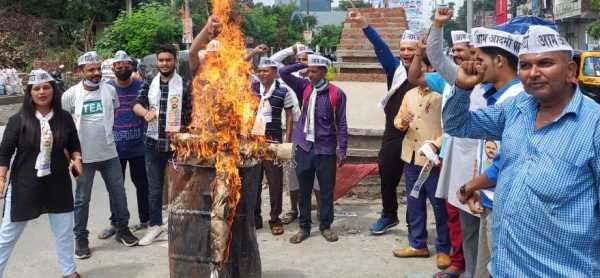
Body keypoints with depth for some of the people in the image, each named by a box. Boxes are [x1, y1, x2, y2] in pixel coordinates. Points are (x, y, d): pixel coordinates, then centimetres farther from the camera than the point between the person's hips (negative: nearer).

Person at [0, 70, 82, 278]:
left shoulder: (64, 118, -2)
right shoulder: (18, 120, -10)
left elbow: (74, 145, 10)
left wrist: (76, 159, -8)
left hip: (58, 185, 3)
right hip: (24, 186, -3)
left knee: (65, 231, 15)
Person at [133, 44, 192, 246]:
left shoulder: (185, 85, -4)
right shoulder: (149, 84, 8)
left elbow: (193, 113, -6)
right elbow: (137, 104, 4)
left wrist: (183, 131, -20)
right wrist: (145, 112, -18)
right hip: (153, 143, 4)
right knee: (154, 188, 13)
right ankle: (155, 225, 27)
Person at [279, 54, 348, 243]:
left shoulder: (336, 94, -5)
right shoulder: (304, 88, 6)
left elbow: (341, 124, -4)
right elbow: (283, 72, 2)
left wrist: (342, 149, -6)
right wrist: (303, 64, 0)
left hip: (326, 150, -3)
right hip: (304, 148, 3)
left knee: (327, 191, 7)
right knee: (304, 191, 9)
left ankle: (326, 226, 21)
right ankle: (304, 227, 20)